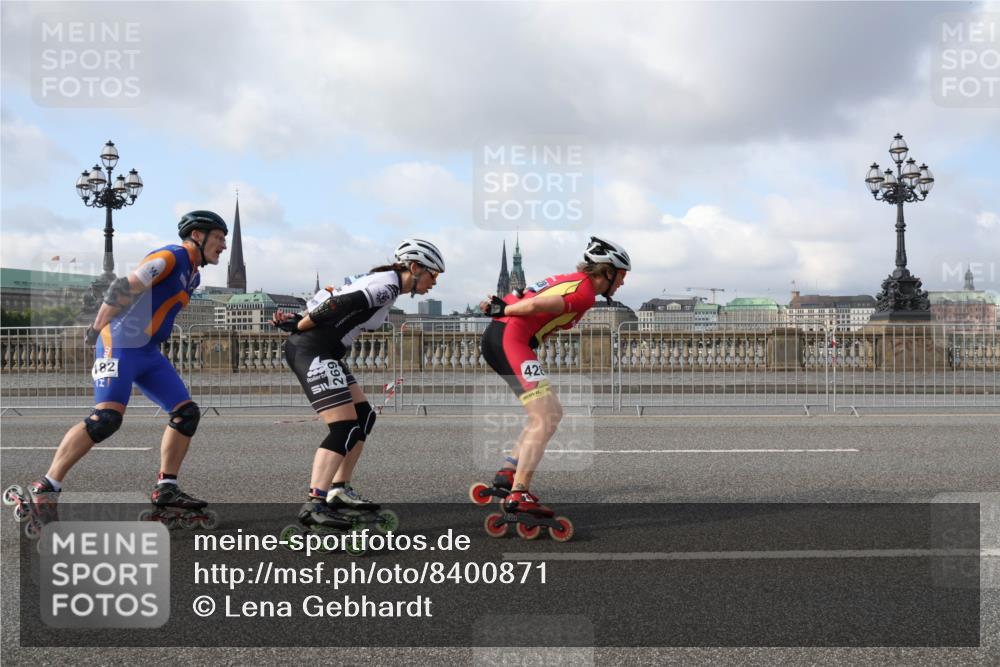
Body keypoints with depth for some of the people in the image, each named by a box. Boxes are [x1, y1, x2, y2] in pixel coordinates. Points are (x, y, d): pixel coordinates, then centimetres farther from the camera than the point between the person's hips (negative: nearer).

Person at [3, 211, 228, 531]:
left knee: (186, 413, 4)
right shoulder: (171, 257, -11)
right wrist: (96, 330, -17)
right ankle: (44, 489, -17)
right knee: (106, 418, -21)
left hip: (149, 353, 10)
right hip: (121, 345, -10)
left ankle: (165, 491, 10)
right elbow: (124, 288, -18)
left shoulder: (192, 274, 18)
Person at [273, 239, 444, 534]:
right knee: (344, 427, -16)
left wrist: (297, 320, 2)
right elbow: (338, 306, -22)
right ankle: (314, 504, -23)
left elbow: (336, 305, 14)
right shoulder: (388, 285, -14)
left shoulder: (381, 282, 18)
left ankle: (339, 489, 18)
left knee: (364, 417, 13)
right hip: (310, 350, -10)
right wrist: (298, 324, -10)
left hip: (324, 352, 10)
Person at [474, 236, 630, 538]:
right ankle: (518, 495, -19)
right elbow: (536, 305, -18)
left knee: (552, 412, 14)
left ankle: (507, 475, 10)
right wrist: (503, 310, -5)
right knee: (544, 419, -13)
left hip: (496, 337, 10)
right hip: (510, 337, -10)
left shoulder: (571, 281, 21)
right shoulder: (585, 292, -10)